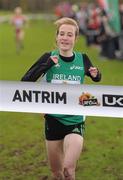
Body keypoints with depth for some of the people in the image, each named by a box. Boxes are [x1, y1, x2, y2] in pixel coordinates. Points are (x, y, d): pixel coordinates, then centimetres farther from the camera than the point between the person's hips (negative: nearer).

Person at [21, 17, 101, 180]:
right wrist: (48, 65, -25)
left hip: (75, 120, -1)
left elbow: (96, 78, 17)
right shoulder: (49, 58, -5)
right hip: (53, 119, 1)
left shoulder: (82, 59, -3)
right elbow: (25, 81, -14)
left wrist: (96, 74, -7)